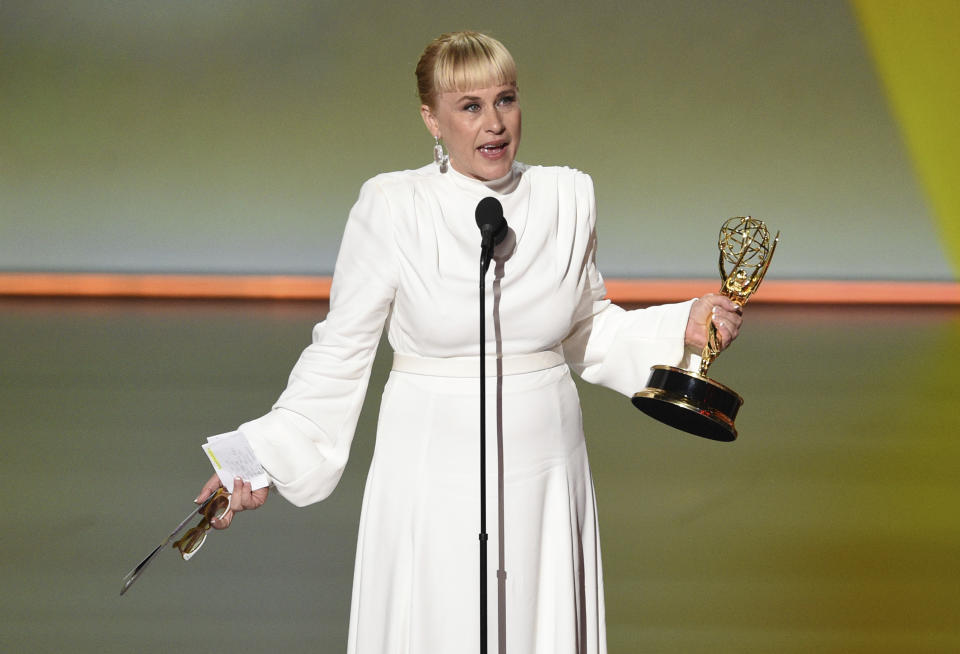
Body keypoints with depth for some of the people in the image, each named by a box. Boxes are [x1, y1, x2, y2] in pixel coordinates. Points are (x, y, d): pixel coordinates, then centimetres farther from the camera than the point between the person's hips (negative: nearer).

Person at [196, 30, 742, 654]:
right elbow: (341, 351, -3)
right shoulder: (392, 207, -9)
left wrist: (683, 329, 0)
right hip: (435, 478, -3)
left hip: (544, 475, 3)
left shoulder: (568, 197, 1)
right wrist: (264, 458, -12)